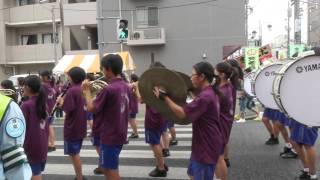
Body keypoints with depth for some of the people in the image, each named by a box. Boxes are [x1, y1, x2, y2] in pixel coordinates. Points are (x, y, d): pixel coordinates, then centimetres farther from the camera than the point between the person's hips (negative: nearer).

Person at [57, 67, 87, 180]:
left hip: (72, 128, -8)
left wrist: (61, 102, -5)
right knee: (76, 153, 19)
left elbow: (67, 109, -22)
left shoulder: (72, 90, -19)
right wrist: (65, 101, 9)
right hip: (81, 127, 8)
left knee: (73, 154, 4)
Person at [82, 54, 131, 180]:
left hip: (110, 137, -8)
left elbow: (91, 108, -17)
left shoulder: (108, 89, -22)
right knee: (106, 168, 23)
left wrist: (87, 91, -4)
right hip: (120, 135, 9)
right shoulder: (126, 87, 4)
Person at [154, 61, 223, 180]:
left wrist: (164, 97, -20)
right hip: (205, 143, 10)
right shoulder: (210, 93, 7)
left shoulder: (205, 96, -25)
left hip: (206, 146, -10)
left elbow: (182, 113, -26)